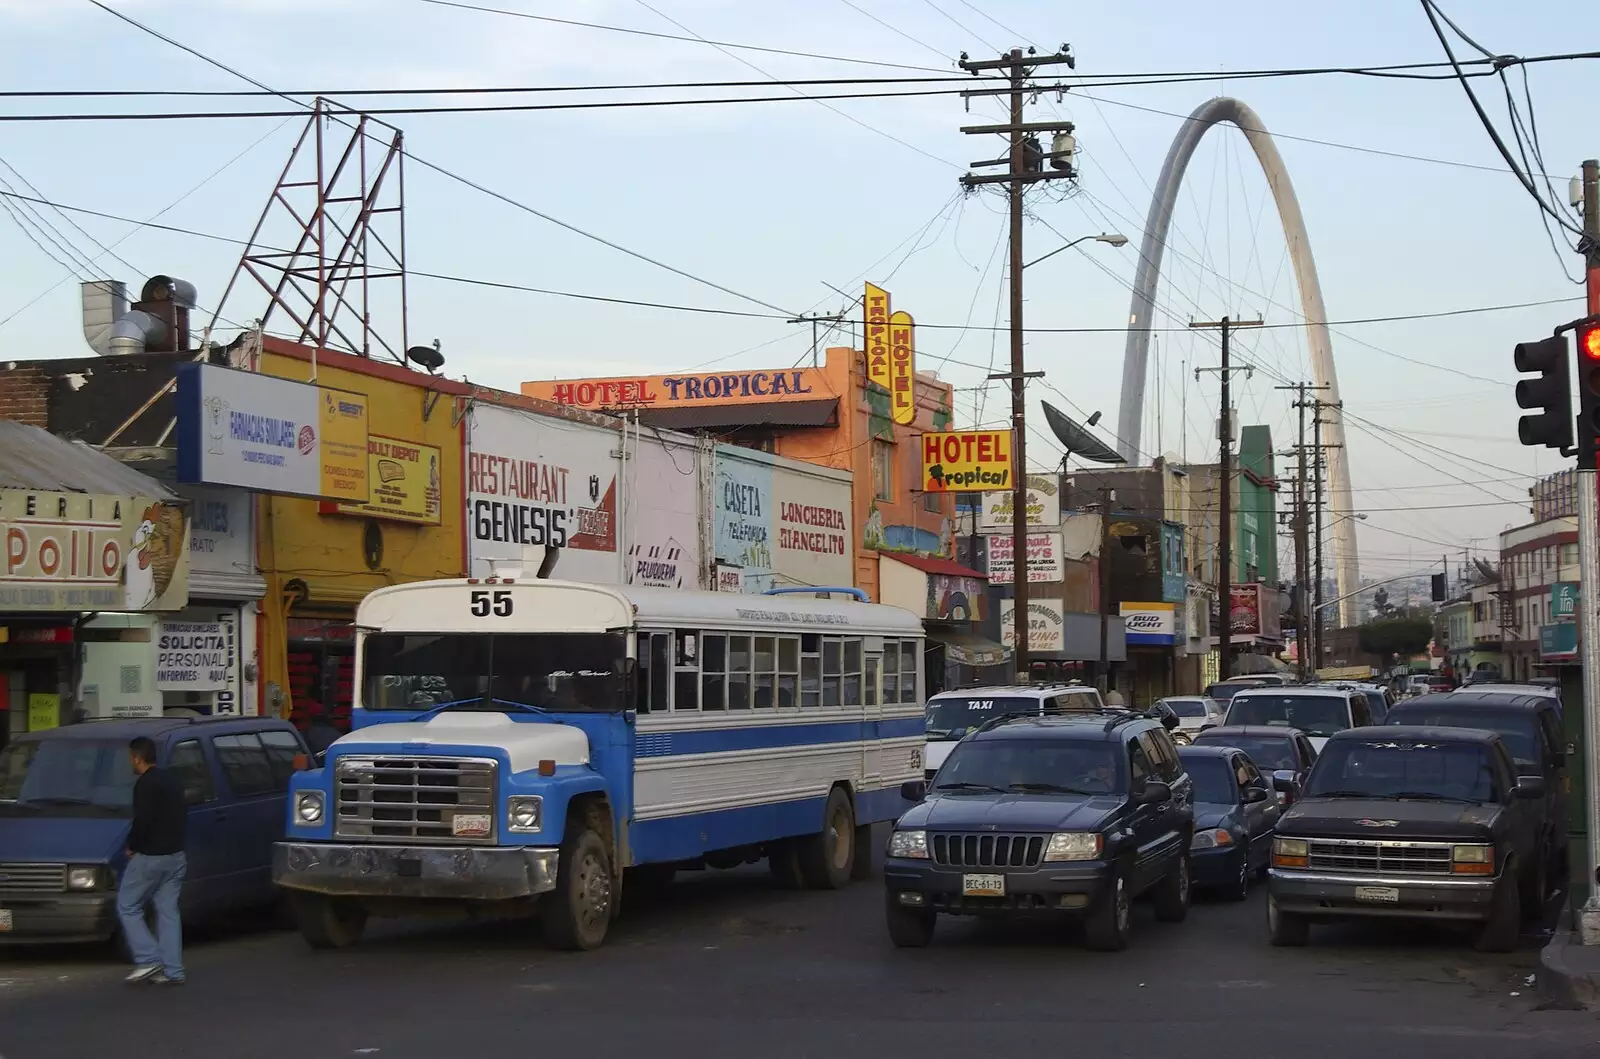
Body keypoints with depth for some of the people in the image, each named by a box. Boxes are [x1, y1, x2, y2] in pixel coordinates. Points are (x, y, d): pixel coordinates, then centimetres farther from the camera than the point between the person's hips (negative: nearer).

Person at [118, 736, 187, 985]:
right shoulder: (172, 781, 14)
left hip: (150, 857, -8)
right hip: (175, 855, 8)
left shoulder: (146, 784, -15)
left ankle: (149, 960, -5)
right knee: (168, 911, 9)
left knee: (128, 907, 4)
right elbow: (182, 815, 19)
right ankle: (172, 971, 6)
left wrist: (132, 847, -8)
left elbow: (142, 821, -23)